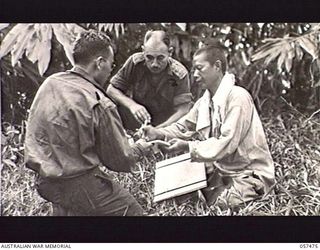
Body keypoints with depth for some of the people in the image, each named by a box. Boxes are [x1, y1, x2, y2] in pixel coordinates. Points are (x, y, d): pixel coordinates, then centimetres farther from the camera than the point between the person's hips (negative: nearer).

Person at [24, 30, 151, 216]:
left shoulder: (49, 83, 1)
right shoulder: (100, 105, -19)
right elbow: (121, 162, -9)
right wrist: (139, 148, 13)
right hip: (79, 185, -8)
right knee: (133, 211, 3)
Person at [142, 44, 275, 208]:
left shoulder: (237, 97, -19)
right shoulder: (204, 101, 9)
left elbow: (226, 144, -25)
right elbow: (182, 127, 5)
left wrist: (188, 147, -26)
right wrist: (159, 134, -14)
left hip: (248, 174, -8)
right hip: (220, 171, 8)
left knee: (215, 204, -24)